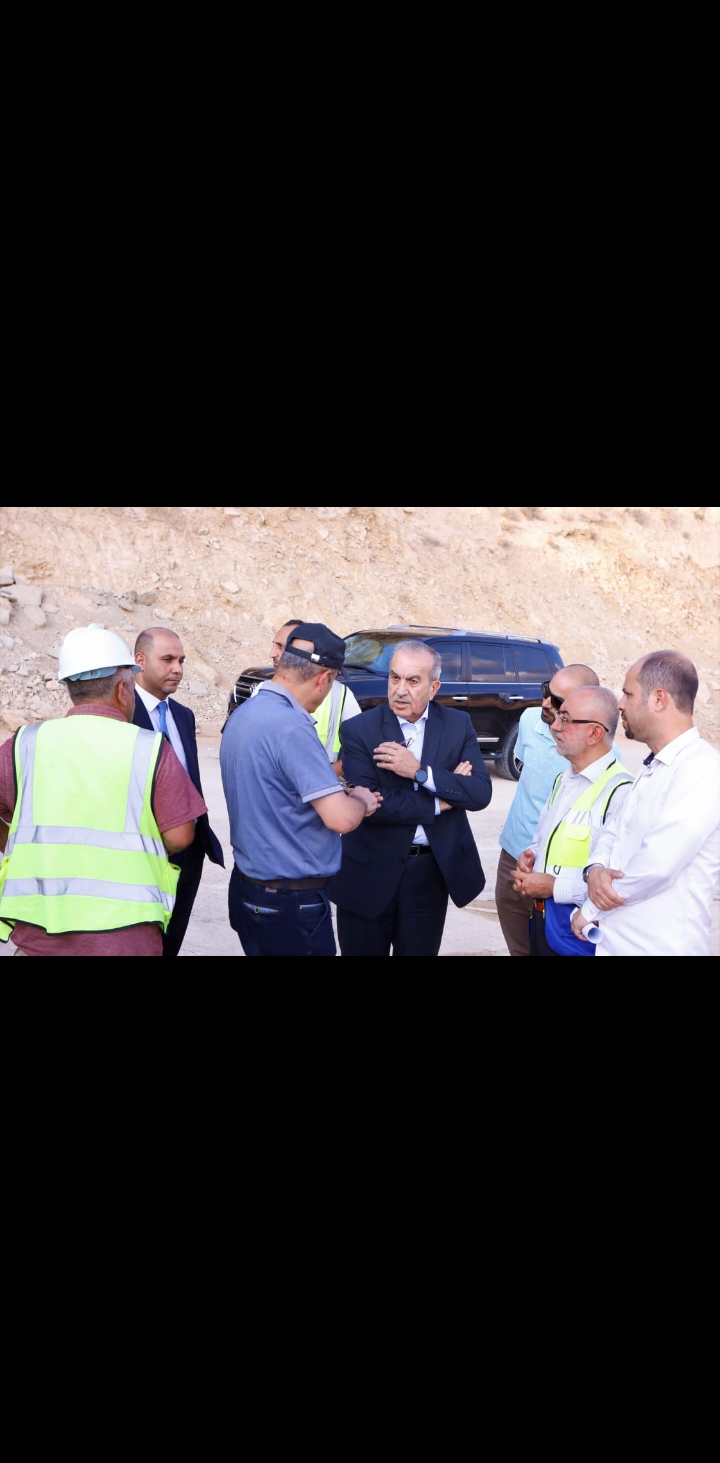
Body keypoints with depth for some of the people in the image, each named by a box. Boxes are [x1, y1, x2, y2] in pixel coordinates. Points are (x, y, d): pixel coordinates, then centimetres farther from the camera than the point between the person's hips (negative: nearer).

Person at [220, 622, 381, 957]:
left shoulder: (244, 714, 6)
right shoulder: (291, 727, -23)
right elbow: (341, 819, -26)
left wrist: (340, 795, 12)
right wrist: (360, 801, -5)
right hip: (292, 902, -9)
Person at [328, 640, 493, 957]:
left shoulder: (458, 725, 0)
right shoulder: (359, 730, -9)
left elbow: (481, 794, -10)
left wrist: (420, 771, -21)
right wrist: (438, 802, -14)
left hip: (432, 871, 2)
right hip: (370, 873, -2)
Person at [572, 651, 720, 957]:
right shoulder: (651, 767, 14)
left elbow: (655, 865, -25)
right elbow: (615, 833, 13)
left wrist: (590, 910, -11)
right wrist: (595, 870, -10)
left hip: (659, 947, -8)